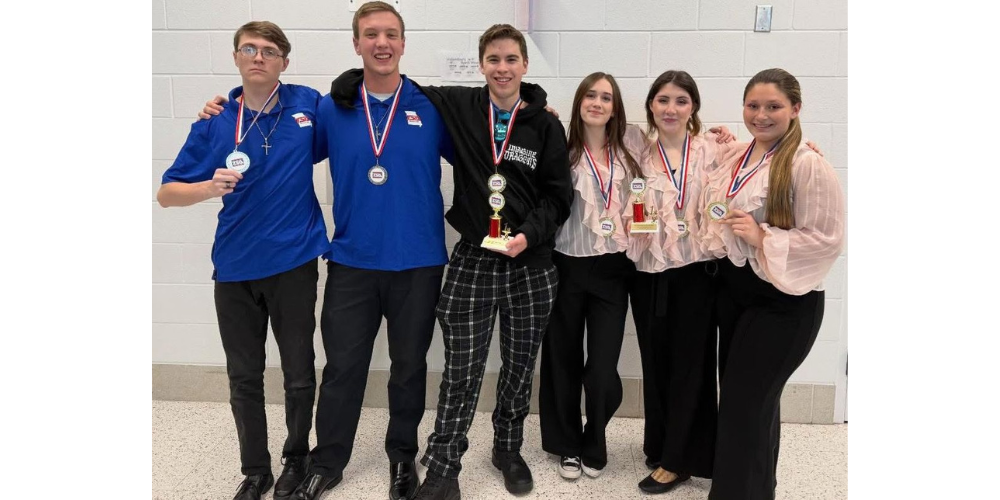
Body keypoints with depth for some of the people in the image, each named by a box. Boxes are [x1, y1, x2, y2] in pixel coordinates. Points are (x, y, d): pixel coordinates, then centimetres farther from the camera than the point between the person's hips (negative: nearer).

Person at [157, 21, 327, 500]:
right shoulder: (214, 122, -1)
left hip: (294, 262, -1)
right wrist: (209, 187, -18)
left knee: (299, 374, 9)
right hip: (235, 266, 1)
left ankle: (296, 460, 31)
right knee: (244, 377, 12)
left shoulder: (308, 105, -1)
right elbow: (166, 193, -1)